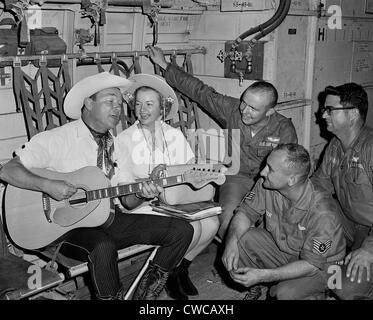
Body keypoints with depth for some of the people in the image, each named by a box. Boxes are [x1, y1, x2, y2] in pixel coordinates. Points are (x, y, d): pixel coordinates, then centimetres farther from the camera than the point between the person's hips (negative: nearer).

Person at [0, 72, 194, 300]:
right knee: (103, 247, -41)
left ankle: (146, 292, 6)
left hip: (108, 218, 7)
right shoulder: (56, 140, -7)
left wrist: (141, 193, -13)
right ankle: (112, 296, -12)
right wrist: (48, 185, -27)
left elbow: (127, 200, 10)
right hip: (67, 224, -6)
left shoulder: (114, 145, 12)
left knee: (181, 230, -6)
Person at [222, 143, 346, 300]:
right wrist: (232, 241, -27)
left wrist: (263, 275, -35)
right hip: (280, 249, 5)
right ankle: (255, 286, 8)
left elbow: (311, 264, -28)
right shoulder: (265, 185, -18)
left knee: (286, 294, -33)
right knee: (240, 241, -20)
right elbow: (245, 213, -5)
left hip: (320, 265, -5)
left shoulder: (323, 212, -33)